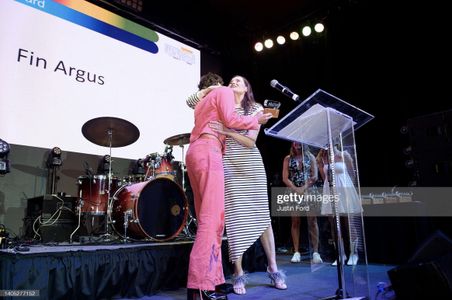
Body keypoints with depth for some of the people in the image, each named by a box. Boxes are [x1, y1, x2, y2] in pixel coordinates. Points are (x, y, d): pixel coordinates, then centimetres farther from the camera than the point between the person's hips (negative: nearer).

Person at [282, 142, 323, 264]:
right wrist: (296, 189, -10)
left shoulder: (310, 157, 9)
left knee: (312, 221, -5)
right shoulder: (288, 159, 9)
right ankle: (296, 252, 4)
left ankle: (315, 252, -4)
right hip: (293, 192, 1)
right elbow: (285, 178, 2)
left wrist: (303, 188, -10)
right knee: (295, 221, 1)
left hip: (309, 191, 0)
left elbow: (314, 176, 1)